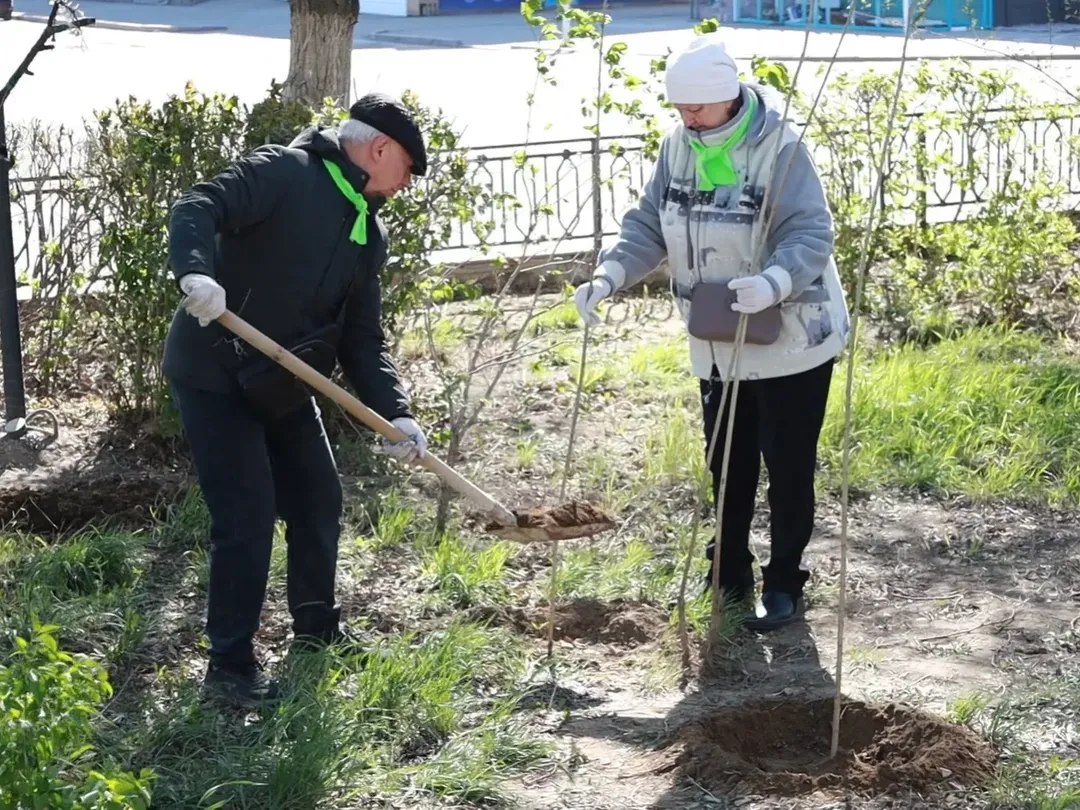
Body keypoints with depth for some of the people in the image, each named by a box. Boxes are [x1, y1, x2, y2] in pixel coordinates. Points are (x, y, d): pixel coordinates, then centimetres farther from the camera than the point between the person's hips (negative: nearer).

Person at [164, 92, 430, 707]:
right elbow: (198, 208, -27)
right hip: (215, 376, -9)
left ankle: (317, 632, 36)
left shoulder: (369, 234, 10)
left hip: (285, 386, 9)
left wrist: (394, 414, -6)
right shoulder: (283, 173, -14)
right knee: (248, 518, -10)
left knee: (320, 504, 16)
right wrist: (198, 270, -47)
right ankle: (232, 664, 3)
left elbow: (363, 339, 8)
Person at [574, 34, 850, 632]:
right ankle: (730, 575, 33)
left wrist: (773, 282, -45)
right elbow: (647, 225, 3)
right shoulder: (678, 148, -2)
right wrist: (610, 274, -15)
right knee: (727, 465, 18)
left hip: (789, 337, -6)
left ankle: (784, 584, 18)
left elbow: (811, 235, -26)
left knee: (787, 468, 4)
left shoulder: (779, 148, -22)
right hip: (716, 342, 6)